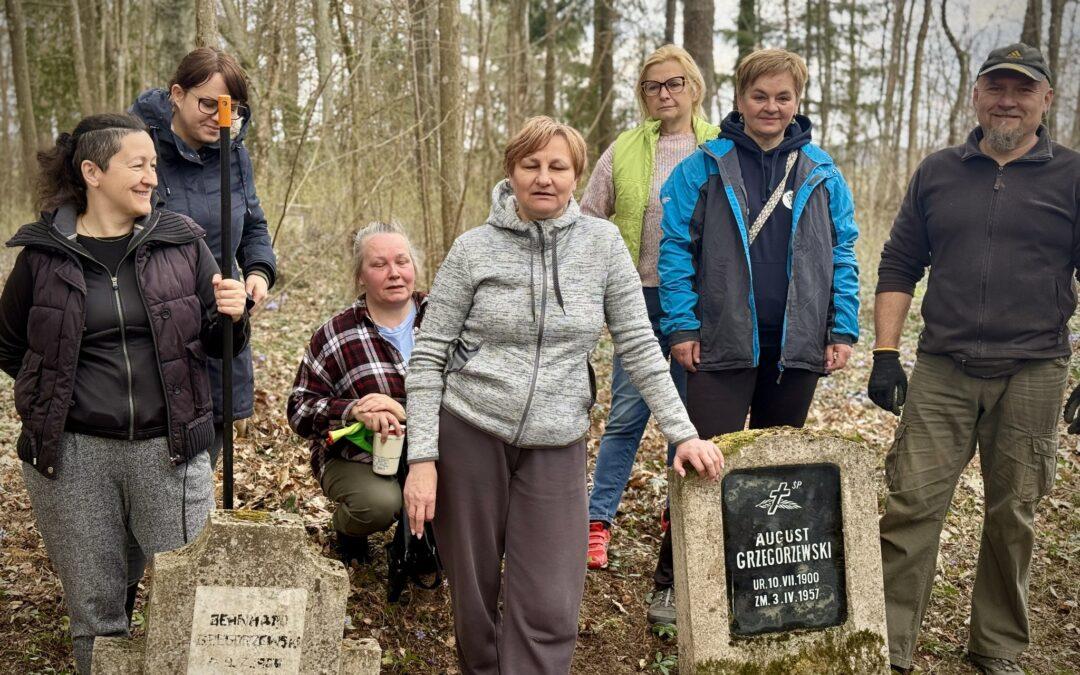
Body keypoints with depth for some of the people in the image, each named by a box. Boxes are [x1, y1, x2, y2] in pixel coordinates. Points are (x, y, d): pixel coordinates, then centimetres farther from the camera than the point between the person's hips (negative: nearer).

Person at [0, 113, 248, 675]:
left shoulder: (182, 243, 2)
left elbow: (214, 343, 7)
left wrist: (232, 316, -12)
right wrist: (55, 391, 6)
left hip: (168, 447, 0)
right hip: (71, 454, 0)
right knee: (93, 608, 12)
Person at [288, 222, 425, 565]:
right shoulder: (333, 336, -1)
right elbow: (300, 410, -2)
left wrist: (403, 412, -23)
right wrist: (354, 411, -23)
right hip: (355, 457, -1)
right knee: (378, 502, -33)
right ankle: (346, 526, 7)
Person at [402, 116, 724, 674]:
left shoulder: (603, 243, 0)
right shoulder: (473, 249, -3)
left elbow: (638, 344, 3)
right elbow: (428, 357, -2)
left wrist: (682, 432, -3)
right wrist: (422, 459, -8)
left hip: (557, 446, 1)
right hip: (468, 436, 0)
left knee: (549, 608, -4)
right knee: (474, 592, 10)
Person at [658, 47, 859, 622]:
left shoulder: (822, 174, 6)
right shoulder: (704, 168, -2)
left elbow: (843, 255, 7)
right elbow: (676, 248, -3)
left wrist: (843, 331, 0)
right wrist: (681, 328, -9)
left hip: (797, 347, 3)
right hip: (724, 344, -3)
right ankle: (671, 583, 9)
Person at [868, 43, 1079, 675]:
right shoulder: (937, 172, 9)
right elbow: (899, 265, 11)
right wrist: (885, 354, 2)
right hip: (942, 371, 1)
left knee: (1013, 515, 9)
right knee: (911, 504, -3)